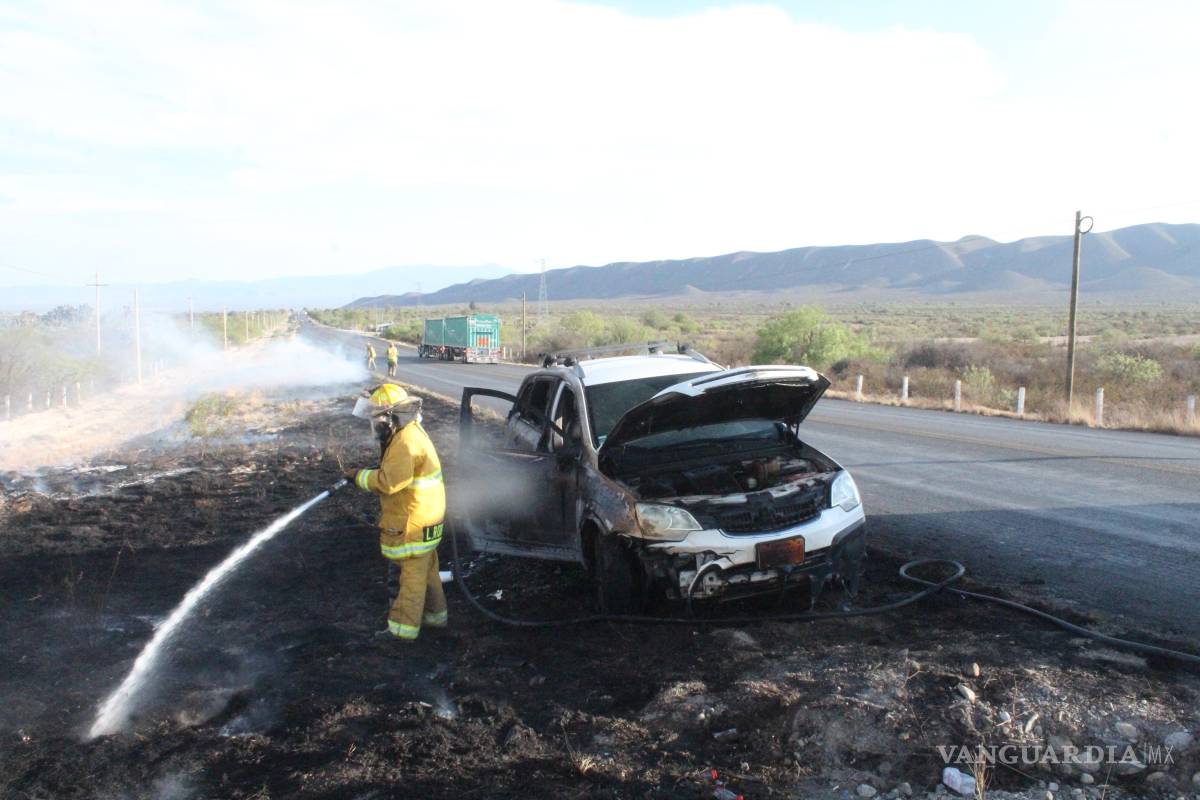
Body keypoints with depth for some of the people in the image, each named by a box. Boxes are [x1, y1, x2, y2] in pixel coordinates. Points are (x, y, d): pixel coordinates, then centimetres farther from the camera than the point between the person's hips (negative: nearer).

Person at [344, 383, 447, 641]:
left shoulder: (406, 442, -24)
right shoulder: (409, 433, 10)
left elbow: (388, 482, -28)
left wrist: (359, 476, -14)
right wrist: (369, 473, 2)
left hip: (413, 525, -10)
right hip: (425, 522, 10)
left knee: (411, 574, 1)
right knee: (426, 571, 21)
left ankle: (403, 627, 11)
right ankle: (435, 615, 34)